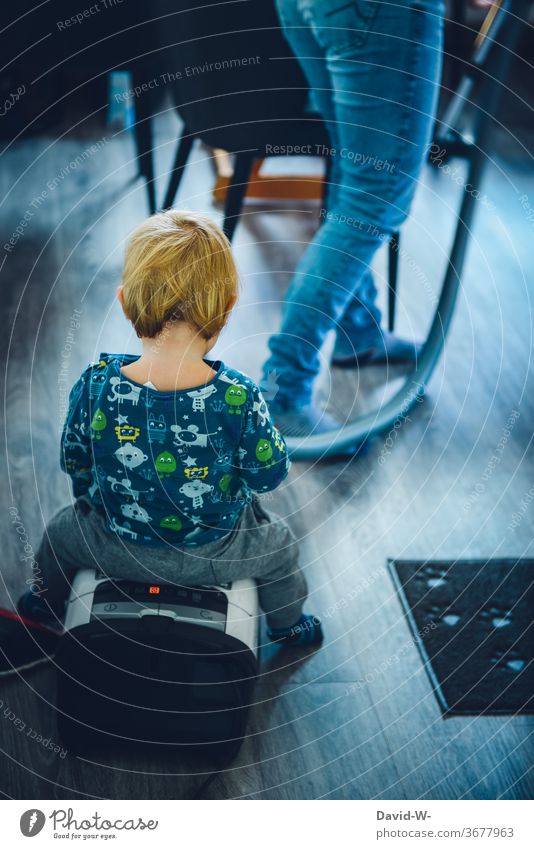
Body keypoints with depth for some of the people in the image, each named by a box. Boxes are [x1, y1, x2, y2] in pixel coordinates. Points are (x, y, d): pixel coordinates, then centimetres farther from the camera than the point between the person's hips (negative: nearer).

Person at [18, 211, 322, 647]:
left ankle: (49, 602, 62)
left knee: (62, 529, 34)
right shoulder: (239, 398, -30)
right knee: (280, 543, 30)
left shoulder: (94, 386, -24)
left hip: (116, 547, 2)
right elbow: (269, 476, -15)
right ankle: (289, 625, 55)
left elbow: (73, 461, -6)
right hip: (214, 553, -1)